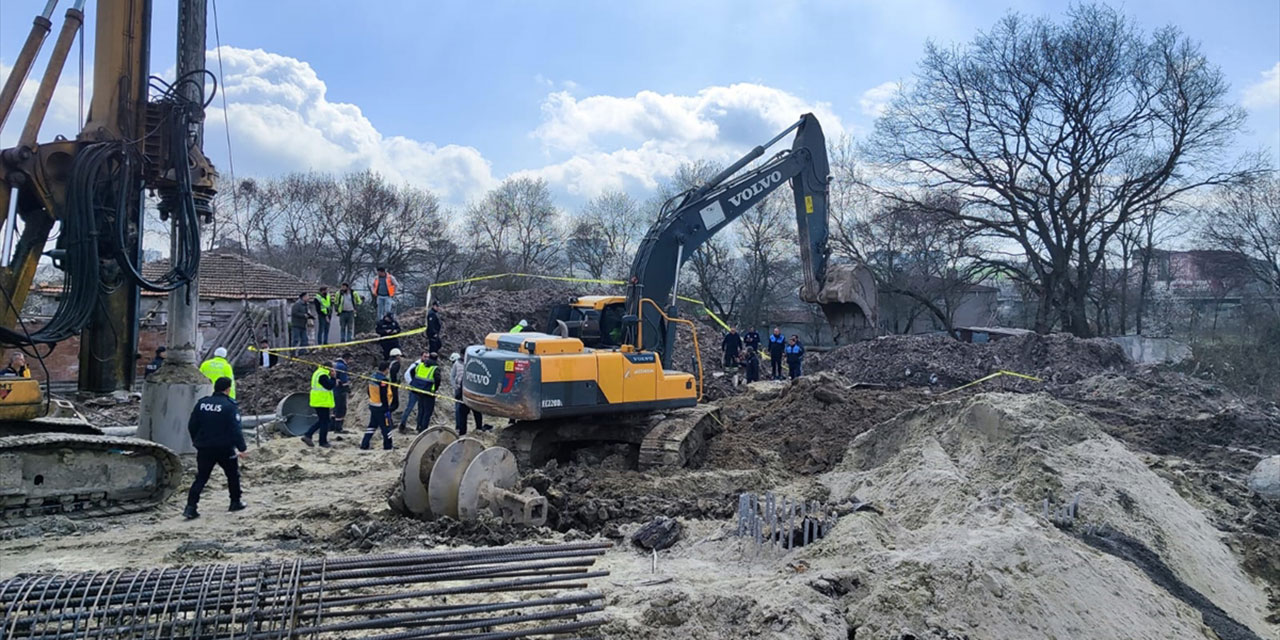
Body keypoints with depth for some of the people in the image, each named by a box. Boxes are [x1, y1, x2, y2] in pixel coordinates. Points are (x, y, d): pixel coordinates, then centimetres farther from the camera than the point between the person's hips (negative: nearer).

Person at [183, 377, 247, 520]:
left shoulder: (202, 403, 3)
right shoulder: (230, 406, -14)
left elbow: (191, 425, 8)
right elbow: (235, 429, -16)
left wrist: (197, 441, 22)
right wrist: (242, 448, -9)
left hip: (204, 449, 4)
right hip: (225, 449, -4)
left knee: (201, 478, 8)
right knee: (233, 475, 16)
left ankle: (190, 507, -3)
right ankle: (235, 502, 24)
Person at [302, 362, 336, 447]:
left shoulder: (318, 373, 15)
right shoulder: (323, 375, -19)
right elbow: (329, 386, -22)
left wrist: (331, 377, 7)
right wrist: (333, 377, -12)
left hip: (317, 401, 10)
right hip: (322, 402, -10)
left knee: (321, 421, 18)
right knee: (324, 422, 1)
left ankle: (307, 436, 11)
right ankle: (323, 442, 8)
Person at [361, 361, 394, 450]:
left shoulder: (372, 377, 6)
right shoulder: (383, 381, -22)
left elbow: (369, 392, 16)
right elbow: (384, 397, -22)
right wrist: (387, 410, -17)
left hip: (372, 406, 8)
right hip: (381, 408, -8)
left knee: (372, 425, 17)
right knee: (386, 427, 4)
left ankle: (364, 444, 15)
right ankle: (387, 446, 12)